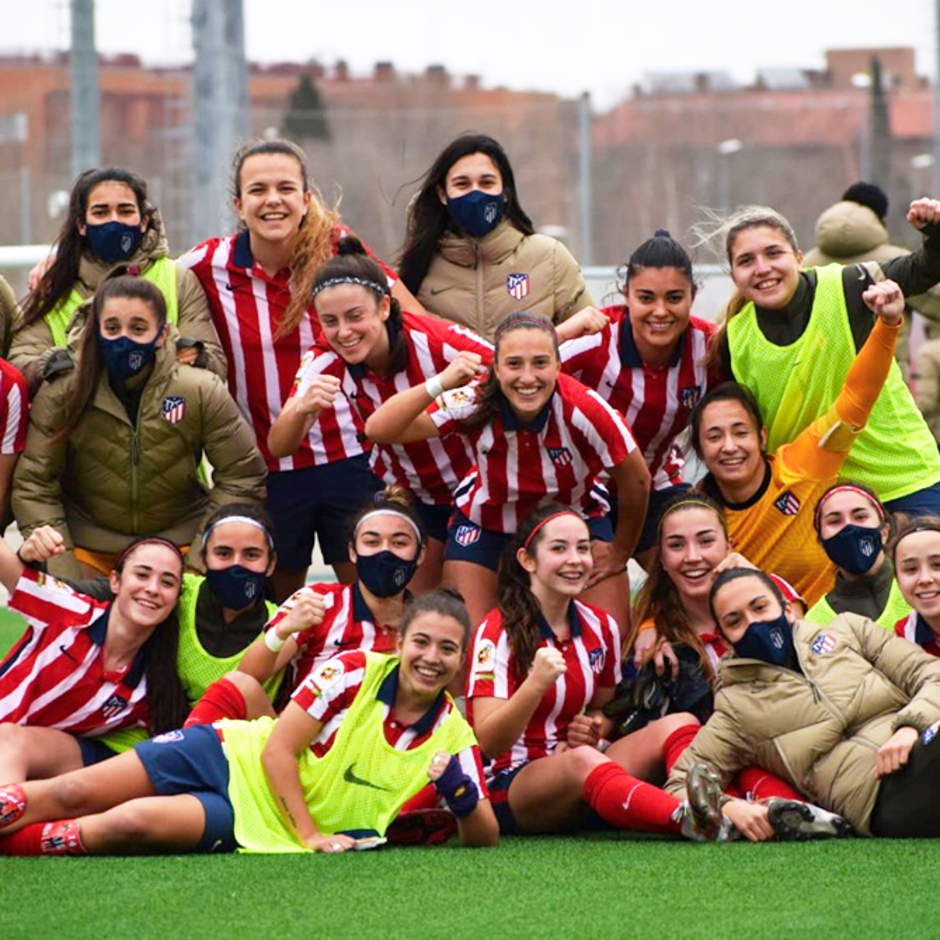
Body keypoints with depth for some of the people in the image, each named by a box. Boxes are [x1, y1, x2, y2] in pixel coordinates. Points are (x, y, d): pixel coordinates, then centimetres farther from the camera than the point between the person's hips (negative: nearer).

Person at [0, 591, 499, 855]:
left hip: (261, 829, -1)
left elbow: (483, 838, -1)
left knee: (130, 824, -26)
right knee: (75, 795, -18)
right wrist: (309, 832, -18)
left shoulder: (453, 739, -3)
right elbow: (278, 749, -9)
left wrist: (462, 795, -24)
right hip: (233, 757, 1)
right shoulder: (355, 671, -9)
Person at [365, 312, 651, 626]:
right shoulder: (476, 404, -29)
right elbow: (378, 430, -36)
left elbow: (637, 482, -15)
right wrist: (439, 384, -48)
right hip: (487, 522, 0)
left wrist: (619, 555, -2)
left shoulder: (585, 410, -32)